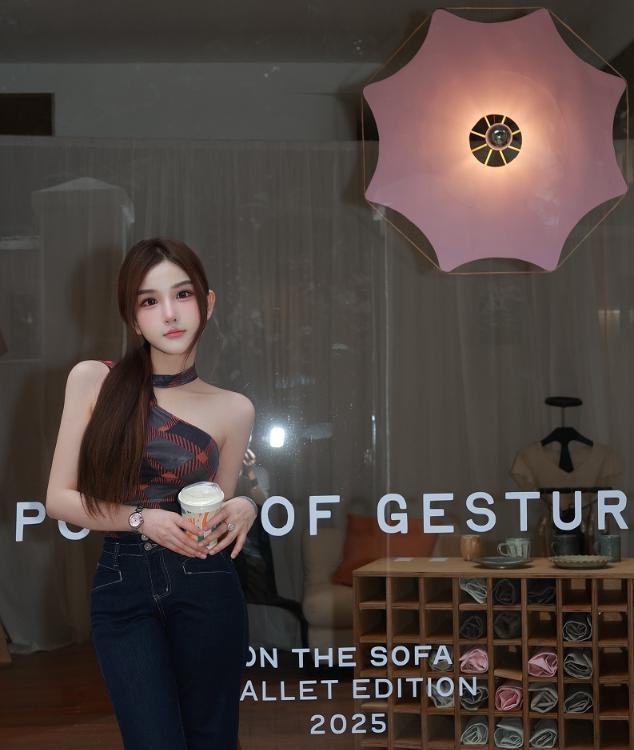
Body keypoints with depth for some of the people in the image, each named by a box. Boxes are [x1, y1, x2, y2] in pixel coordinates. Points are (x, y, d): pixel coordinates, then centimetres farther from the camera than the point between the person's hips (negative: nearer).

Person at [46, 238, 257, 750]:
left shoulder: (233, 410, 3)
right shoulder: (93, 380, 0)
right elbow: (60, 498, -1)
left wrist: (243, 511, -10)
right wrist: (143, 519, -14)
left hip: (205, 589, 1)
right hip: (122, 591, -1)